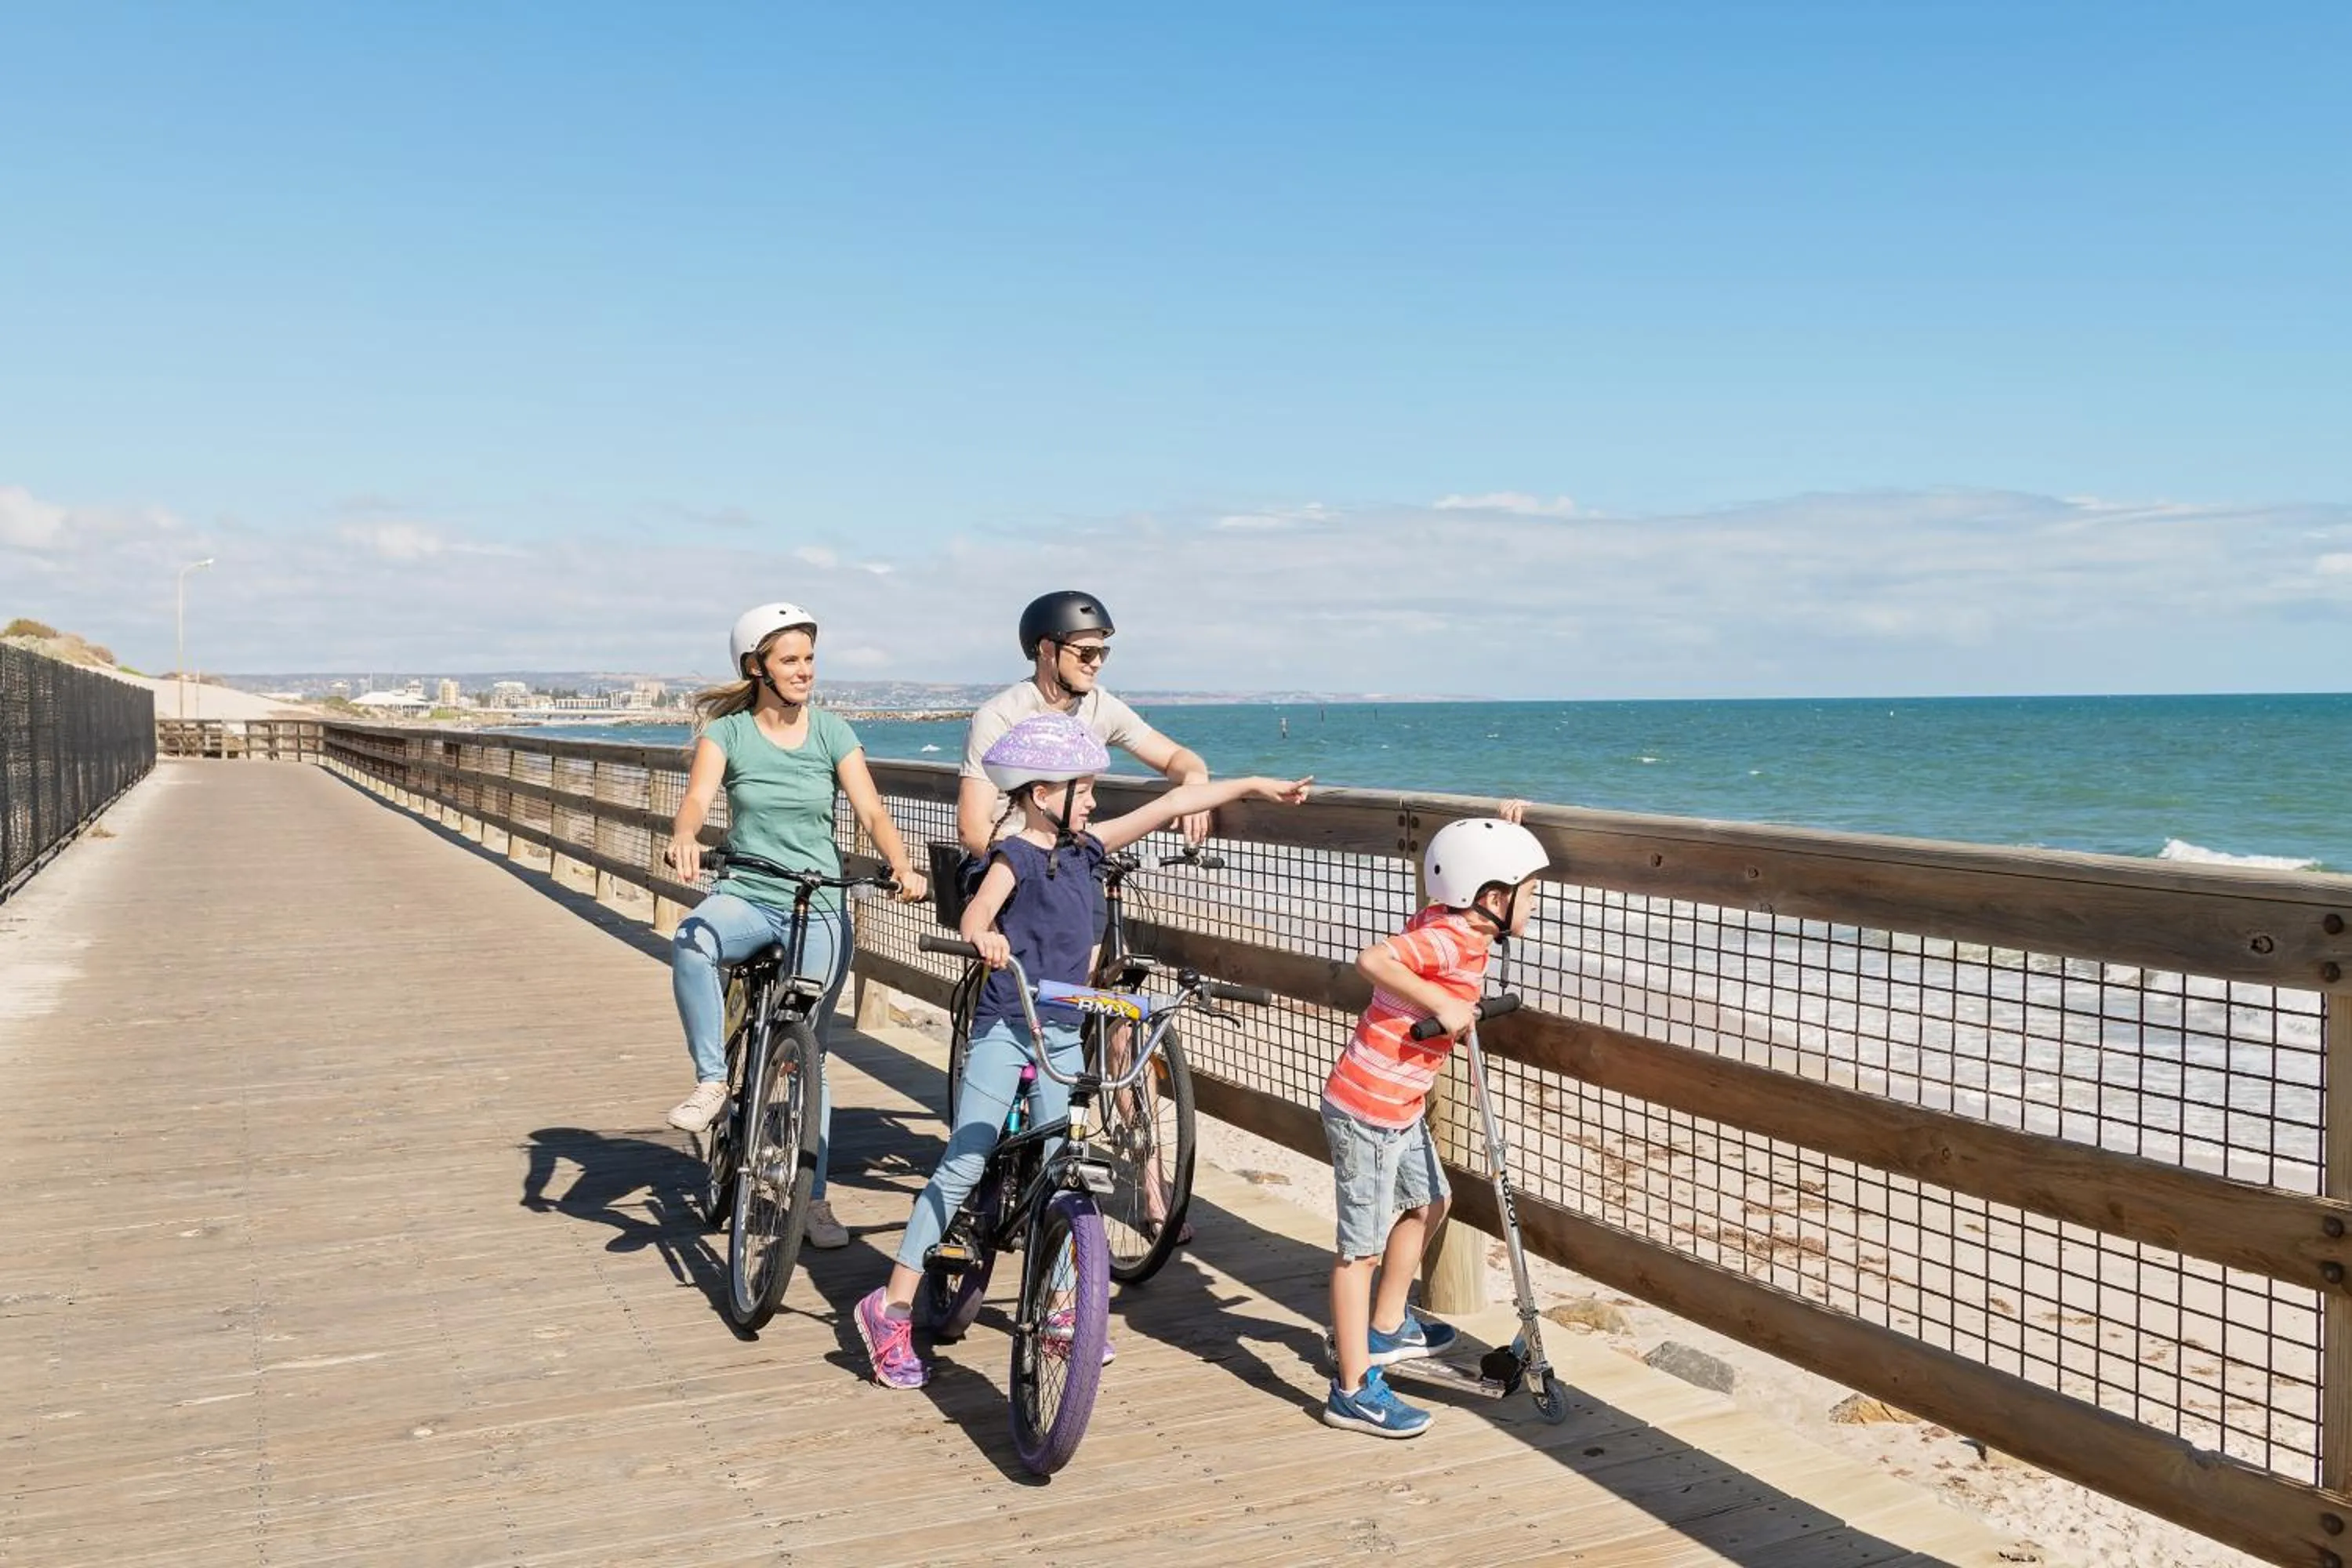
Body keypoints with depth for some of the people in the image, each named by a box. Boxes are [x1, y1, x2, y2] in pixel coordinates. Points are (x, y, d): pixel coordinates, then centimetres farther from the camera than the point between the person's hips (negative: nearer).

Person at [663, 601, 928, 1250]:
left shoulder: (831, 732, 1)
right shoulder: (728, 731, -1)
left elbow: (872, 812, -8)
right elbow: (697, 797, -17)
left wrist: (901, 865, -27)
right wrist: (684, 838, -40)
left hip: (819, 907, 0)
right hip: (746, 893, 0)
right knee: (691, 940, -35)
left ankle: (814, 1199, 14)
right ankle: (712, 1081, -18)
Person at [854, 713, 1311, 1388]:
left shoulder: (1083, 847, 8)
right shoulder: (1013, 855, -10)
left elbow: (1169, 805, 11)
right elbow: (977, 910, -28)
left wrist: (1253, 785, 13)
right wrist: (984, 936, -52)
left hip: (1063, 1032, 6)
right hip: (1005, 1027, -6)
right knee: (965, 1166, -6)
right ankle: (892, 1308, 1)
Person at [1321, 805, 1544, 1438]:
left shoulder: (1452, 926, 7)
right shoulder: (1448, 941, -21)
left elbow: (1465, 874, 29)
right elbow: (1371, 959, -37)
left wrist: (1501, 836, 16)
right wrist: (1442, 1004, -33)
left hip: (1400, 1108, 10)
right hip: (1365, 1112, -10)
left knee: (1427, 1203, 25)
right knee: (1364, 1244, -3)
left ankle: (1386, 1329, 41)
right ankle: (1354, 1391, 7)